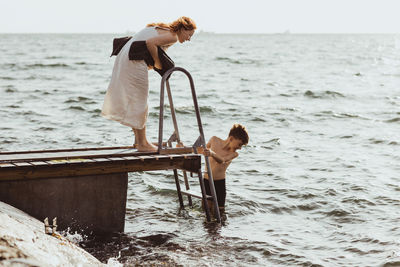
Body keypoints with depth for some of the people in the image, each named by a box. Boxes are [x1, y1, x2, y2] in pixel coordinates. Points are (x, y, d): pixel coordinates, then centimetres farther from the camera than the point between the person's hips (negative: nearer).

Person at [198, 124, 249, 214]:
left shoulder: (234, 154, -12)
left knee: (219, 211, -2)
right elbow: (202, 150, 12)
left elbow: (222, 161, -33)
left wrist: (212, 153, -55)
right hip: (207, 180, 1)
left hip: (220, 182, -1)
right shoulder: (214, 140, -8)